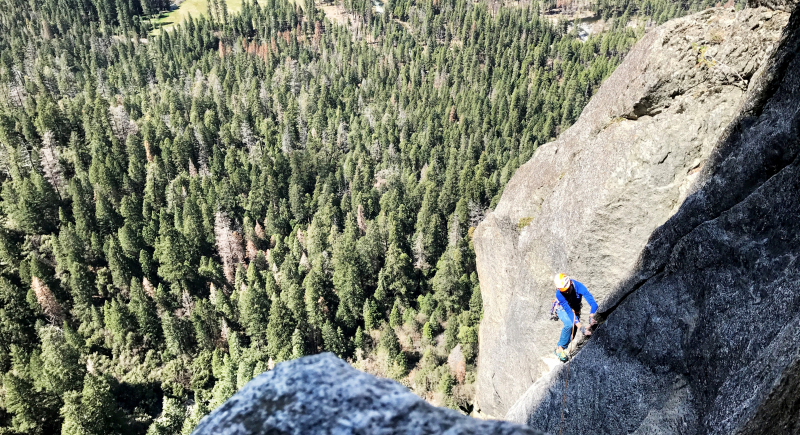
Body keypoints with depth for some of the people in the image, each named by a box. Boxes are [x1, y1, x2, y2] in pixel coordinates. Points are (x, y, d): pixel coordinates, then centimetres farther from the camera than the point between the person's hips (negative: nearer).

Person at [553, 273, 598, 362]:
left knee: (572, 334, -11)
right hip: (562, 309, -3)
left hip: (575, 310, 3)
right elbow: (569, 311, -37)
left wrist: (591, 316, -56)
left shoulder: (579, 287, -33)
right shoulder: (559, 294, -35)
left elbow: (593, 304, -37)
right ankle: (559, 348, -13)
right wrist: (580, 326, -48)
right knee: (569, 325, -31)